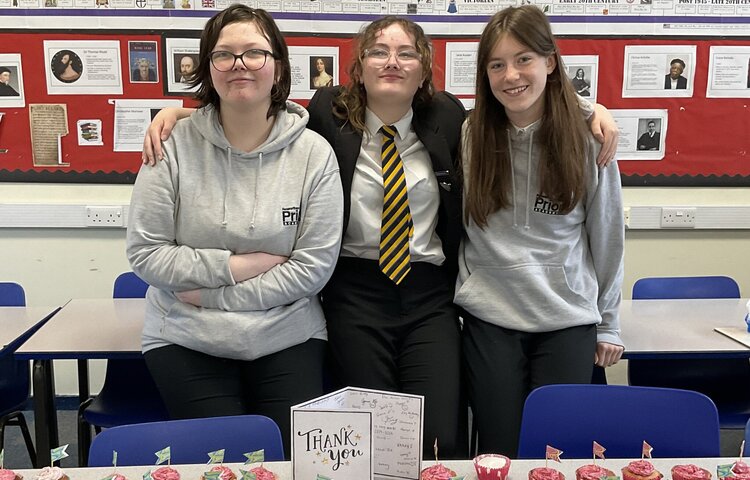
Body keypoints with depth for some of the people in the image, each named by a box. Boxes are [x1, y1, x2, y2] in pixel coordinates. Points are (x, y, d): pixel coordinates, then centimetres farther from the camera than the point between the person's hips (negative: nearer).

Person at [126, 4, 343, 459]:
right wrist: (234, 266, -14)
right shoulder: (176, 145, -5)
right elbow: (145, 253, -5)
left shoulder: (314, 152, -6)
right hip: (186, 341, 0)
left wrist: (212, 294, -12)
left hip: (289, 340, 1)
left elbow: (315, 265, -9)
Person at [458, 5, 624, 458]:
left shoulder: (586, 140, -4)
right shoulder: (470, 136, -3)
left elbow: (607, 236, 4)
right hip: (490, 318, 0)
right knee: (501, 452, 7)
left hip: (568, 321, 0)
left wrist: (609, 322, 7)